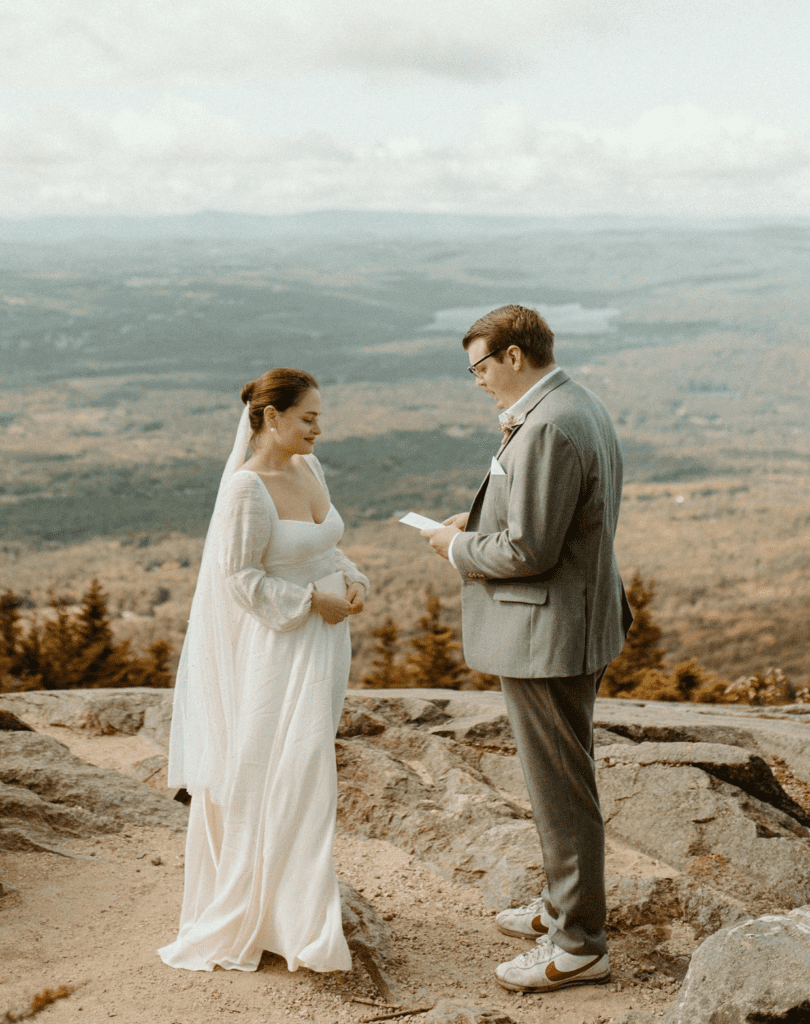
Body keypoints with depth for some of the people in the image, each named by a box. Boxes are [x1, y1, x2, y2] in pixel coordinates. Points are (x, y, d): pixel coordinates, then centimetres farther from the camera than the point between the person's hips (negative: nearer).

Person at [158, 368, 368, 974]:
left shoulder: (309, 468, 6)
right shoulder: (246, 488, -19)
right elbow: (241, 578, -18)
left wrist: (352, 580, -1)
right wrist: (314, 601, -18)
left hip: (323, 639, 8)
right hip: (278, 646, -8)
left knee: (303, 768, 17)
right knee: (288, 777, -5)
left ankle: (283, 896, 33)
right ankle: (298, 922, 6)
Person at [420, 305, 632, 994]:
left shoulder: (547, 430, -23)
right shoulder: (582, 407, 10)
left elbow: (529, 550, -25)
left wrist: (460, 548, -8)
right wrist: (483, 522, 9)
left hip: (547, 635, -11)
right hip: (579, 625, 11)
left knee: (561, 789, 1)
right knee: (565, 777, 22)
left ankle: (578, 946, 14)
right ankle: (564, 903, 38)